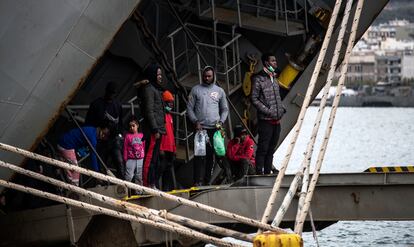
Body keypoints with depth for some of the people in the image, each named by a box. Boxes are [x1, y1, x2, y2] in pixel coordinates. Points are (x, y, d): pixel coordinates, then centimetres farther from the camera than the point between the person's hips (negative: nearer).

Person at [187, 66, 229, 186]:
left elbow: (225, 109, 16)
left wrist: (221, 122, -1)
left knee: (210, 155, 3)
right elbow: (189, 108, 5)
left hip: (214, 128, 2)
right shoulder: (196, 90, 7)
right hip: (200, 127, -2)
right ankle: (198, 181, -14)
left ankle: (207, 180, 8)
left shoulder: (219, 91, 13)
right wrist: (196, 121, -9)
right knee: (200, 155, -10)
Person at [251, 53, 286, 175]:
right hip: (265, 120, -8)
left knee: (271, 149, 10)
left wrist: (281, 109, 8)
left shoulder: (274, 78, 16)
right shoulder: (258, 79, -8)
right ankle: (259, 173, -4)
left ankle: (267, 172, 16)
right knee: (263, 149, -6)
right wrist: (268, 111, -16)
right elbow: (254, 99, -11)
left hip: (276, 120, 8)